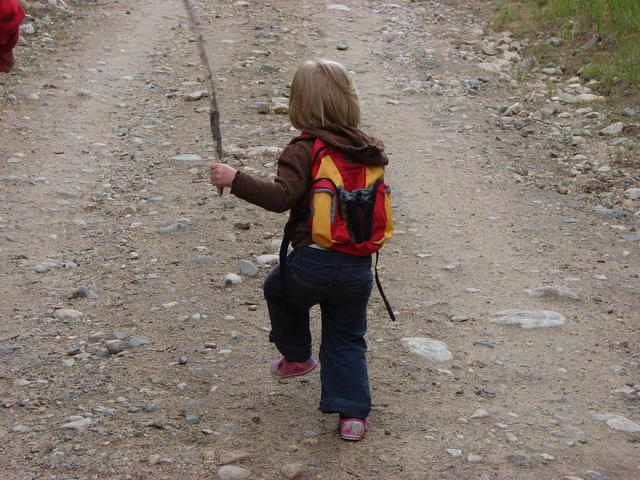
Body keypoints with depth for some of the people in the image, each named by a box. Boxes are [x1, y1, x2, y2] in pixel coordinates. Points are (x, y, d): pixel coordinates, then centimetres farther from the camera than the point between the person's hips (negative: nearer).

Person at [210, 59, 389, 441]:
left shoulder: (303, 149, -10)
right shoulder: (368, 149, 8)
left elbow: (282, 196, -21)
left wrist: (234, 179, -17)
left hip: (312, 262, -4)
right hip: (359, 268, 4)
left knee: (279, 290, 31)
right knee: (347, 341, 18)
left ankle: (297, 356, 43)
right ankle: (353, 413, 10)